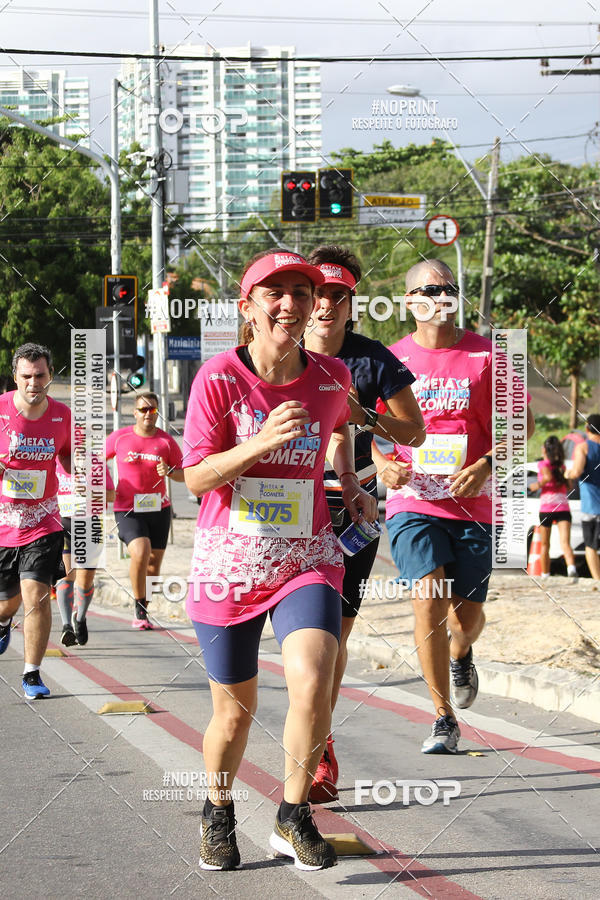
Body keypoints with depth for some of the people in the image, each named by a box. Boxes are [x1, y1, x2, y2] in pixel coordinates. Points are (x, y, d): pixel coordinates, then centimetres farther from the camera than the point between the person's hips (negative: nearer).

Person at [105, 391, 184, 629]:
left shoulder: (166, 441, 0)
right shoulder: (120, 437, -1)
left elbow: (184, 474, 4)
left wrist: (169, 472, -17)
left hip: (159, 509, 3)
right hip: (127, 510, -3)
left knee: (154, 562, 7)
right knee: (140, 551, -24)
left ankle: (142, 611, 25)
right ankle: (139, 608, -10)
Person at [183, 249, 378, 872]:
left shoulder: (331, 378, 0)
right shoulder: (219, 376, -10)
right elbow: (196, 476, -12)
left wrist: (349, 482, 13)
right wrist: (262, 441, -25)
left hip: (307, 560, 1)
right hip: (228, 563, -1)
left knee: (313, 687, -23)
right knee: (235, 711, 9)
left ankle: (292, 819, -1)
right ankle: (218, 813, 38)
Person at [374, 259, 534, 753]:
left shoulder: (486, 356, 1)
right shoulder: (392, 360, 4)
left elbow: (523, 422, 5)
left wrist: (485, 465, -11)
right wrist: (383, 463, -7)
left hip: (471, 505, 1)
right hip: (412, 502, 0)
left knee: (467, 614, 4)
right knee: (429, 598, -18)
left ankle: (460, 656, 44)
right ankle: (444, 720, -8)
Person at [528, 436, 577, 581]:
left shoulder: (543, 464, 3)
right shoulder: (561, 465, 18)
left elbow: (548, 477, -16)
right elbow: (569, 486, 22)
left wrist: (538, 485, -1)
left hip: (546, 508, -3)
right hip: (564, 508, 3)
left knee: (545, 545, 15)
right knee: (565, 543, -14)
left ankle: (545, 574, 23)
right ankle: (571, 567, -40)